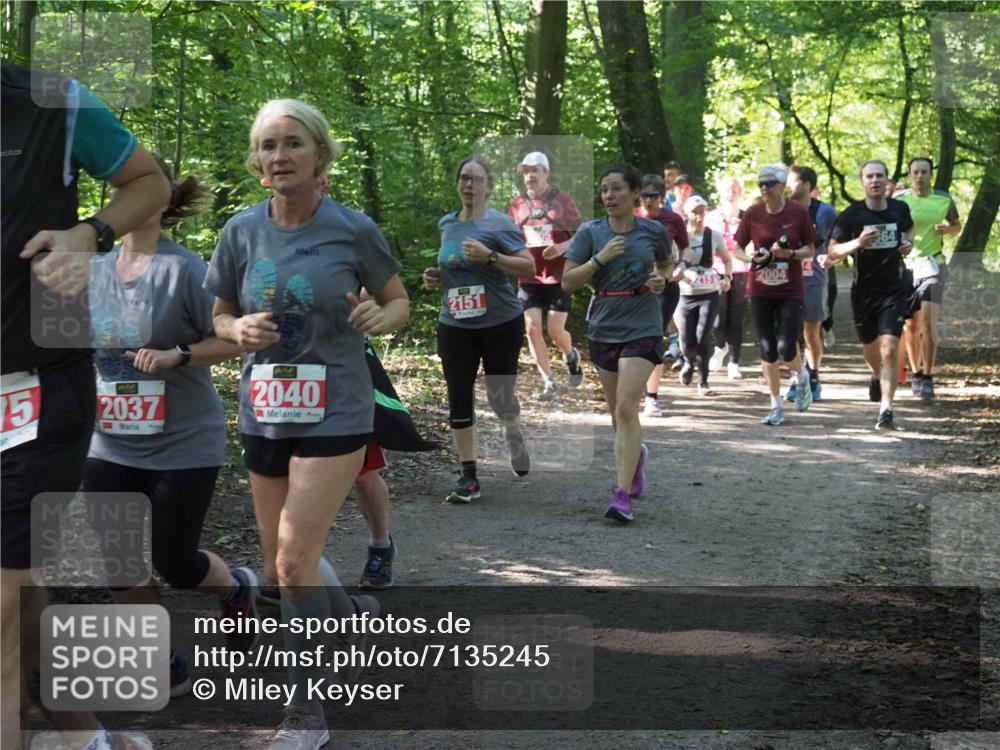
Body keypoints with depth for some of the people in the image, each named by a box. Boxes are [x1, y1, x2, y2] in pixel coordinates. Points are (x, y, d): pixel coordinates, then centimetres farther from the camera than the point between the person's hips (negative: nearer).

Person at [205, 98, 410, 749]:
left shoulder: (353, 229, -9)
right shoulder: (243, 231, -1)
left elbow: (400, 303, 4)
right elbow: (219, 317, 10)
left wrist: (378, 317, -19)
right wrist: (239, 330, -14)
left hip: (335, 414, -4)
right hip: (264, 414, 4)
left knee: (295, 560, -13)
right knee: (286, 563, 15)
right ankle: (353, 614, 47)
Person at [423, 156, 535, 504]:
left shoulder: (499, 223, -8)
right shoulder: (447, 224, 10)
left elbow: (529, 267, -15)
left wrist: (490, 256, -26)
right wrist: (436, 275, 6)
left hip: (500, 323, -4)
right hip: (455, 324, 4)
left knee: (500, 396, 2)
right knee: (459, 399, -1)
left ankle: (514, 436, 37)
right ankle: (468, 477, 4)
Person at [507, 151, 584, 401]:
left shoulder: (562, 199, -1)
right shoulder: (517, 205, 7)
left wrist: (562, 247, -18)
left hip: (559, 276, -3)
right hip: (529, 277, 3)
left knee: (555, 330, -6)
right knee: (532, 327, -9)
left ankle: (571, 356, 29)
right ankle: (549, 382, 2)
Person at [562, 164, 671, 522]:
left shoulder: (654, 231, -1)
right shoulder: (590, 232, -1)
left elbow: (666, 264, 19)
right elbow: (568, 282, -4)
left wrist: (662, 280, -3)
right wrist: (600, 258, -17)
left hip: (642, 328, -3)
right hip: (603, 328, 3)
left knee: (626, 407, -16)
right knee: (617, 412, 14)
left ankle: (622, 496, -16)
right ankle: (636, 453, 48)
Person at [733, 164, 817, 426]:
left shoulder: (798, 213, -6)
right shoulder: (753, 213, -2)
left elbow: (810, 249, 2)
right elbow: (738, 249, 7)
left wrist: (790, 254, -17)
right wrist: (751, 257, -14)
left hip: (790, 291, -2)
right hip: (760, 291, 2)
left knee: (786, 348, -11)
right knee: (767, 350, 5)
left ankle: (801, 377, 25)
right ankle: (776, 406, 18)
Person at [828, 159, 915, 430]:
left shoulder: (900, 209, 0)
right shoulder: (851, 215, -8)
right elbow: (832, 252, -7)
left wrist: (909, 242, 1)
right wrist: (858, 242, -24)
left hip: (894, 290, -1)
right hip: (863, 292, 1)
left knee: (889, 349, -16)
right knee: (871, 346, 20)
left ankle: (886, 410, -16)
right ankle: (877, 376, 55)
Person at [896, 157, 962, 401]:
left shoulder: (944, 200, 4)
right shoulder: (898, 201, 2)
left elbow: (957, 225, 17)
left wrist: (947, 229, -4)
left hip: (932, 265, -1)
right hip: (905, 266, 1)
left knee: (928, 323, -14)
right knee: (911, 325, 7)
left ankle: (927, 378, -9)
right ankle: (915, 374, 25)